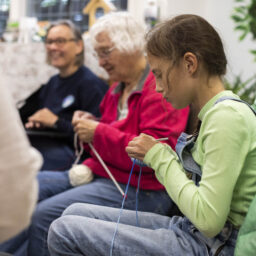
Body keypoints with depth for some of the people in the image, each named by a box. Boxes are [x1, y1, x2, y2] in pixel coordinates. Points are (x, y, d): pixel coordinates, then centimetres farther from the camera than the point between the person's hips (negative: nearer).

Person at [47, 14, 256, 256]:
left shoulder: (228, 116, -19)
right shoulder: (214, 113, 10)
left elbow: (209, 219, -25)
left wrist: (160, 157, -14)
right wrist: (158, 158, -1)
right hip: (188, 228, 9)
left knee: (63, 231, -11)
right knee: (75, 212, 10)